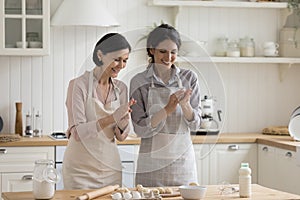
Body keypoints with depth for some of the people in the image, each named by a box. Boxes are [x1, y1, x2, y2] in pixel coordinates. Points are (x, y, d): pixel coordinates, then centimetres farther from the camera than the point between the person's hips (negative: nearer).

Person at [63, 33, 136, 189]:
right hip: (81, 169, -5)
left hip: (110, 167, 5)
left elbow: (121, 136, 5)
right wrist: (111, 118, -29)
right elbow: (77, 132, -19)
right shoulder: (79, 85, -12)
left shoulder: (121, 88, 4)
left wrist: (124, 121, -17)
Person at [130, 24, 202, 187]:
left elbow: (195, 124, 1)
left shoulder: (189, 78, 3)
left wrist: (185, 105, -19)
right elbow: (140, 129, -7)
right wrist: (167, 110, -20)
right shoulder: (139, 82, -2)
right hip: (151, 164, -1)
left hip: (183, 161, 2)